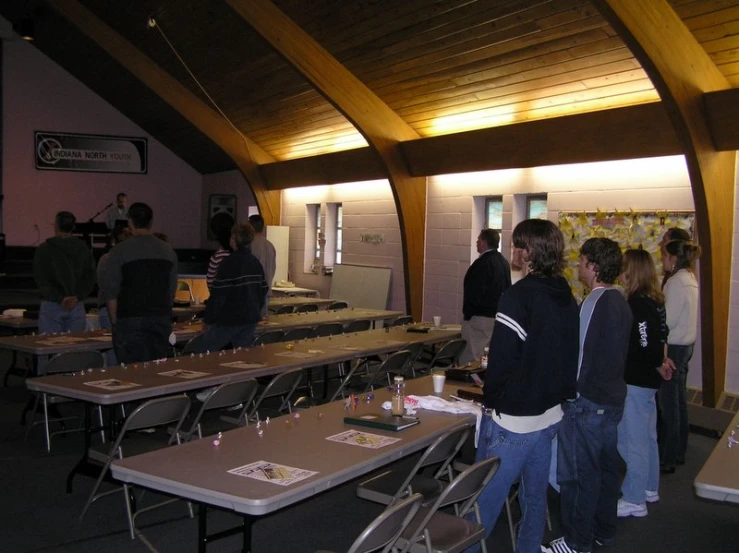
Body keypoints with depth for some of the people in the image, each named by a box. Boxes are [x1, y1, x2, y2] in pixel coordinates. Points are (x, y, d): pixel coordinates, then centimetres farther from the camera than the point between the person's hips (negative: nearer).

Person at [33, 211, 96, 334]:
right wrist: (77, 297, -5)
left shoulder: (44, 249, -3)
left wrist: (59, 299, -11)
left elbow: (41, 280, -9)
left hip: (51, 305, -3)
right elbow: (90, 279, 2)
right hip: (77, 306, 3)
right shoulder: (84, 249, 6)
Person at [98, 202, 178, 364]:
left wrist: (115, 322, 5)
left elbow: (110, 291, -4)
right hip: (162, 319, 4)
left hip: (131, 320, -4)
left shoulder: (120, 251, -5)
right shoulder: (168, 251, 7)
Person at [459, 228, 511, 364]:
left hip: (481, 317, -9)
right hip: (498, 316, 9)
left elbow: (474, 293, -19)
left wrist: (467, 314, -11)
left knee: (469, 358, -6)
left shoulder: (482, 263, -17)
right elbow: (507, 289, 18)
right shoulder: (504, 262, 11)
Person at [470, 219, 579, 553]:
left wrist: (490, 400, -8)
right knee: (535, 498, 19)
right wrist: (554, 395, 17)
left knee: (483, 503, 3)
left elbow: (502, 358, -21)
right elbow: (567, 355, 12)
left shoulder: (518, 296, -19)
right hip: (549, 415, 8)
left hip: (512, 419, -8)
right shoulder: (566, 297, 5)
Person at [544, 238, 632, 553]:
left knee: (578, 474, 2)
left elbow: (577, 355, -19)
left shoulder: (594, 303, -20)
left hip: (587, 401, -9)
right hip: (613, 397, 9)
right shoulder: (620, 302, 6)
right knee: (605, 467, 19)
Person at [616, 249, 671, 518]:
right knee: (647, 437, 21)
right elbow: (659, 338, 13)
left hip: (636, 382, -10)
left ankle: (634, 501, 11)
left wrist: (659, 366, -9)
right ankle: (649, 489, 35)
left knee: (632, 442, 1)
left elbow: (647, 346, -25)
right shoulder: (654, 299, 7)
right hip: (646, 380, 10)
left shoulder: (637, 304, -22)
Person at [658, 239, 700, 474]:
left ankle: (667, 459, 6)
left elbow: (667, 321, -21)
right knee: (679, 401, 17)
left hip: (673, 348, -10)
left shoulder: (676, 282, -18)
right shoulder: (689, 279, 10)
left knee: (668, 404, -2)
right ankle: (679, 452, 28)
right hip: (685, 344, 10)